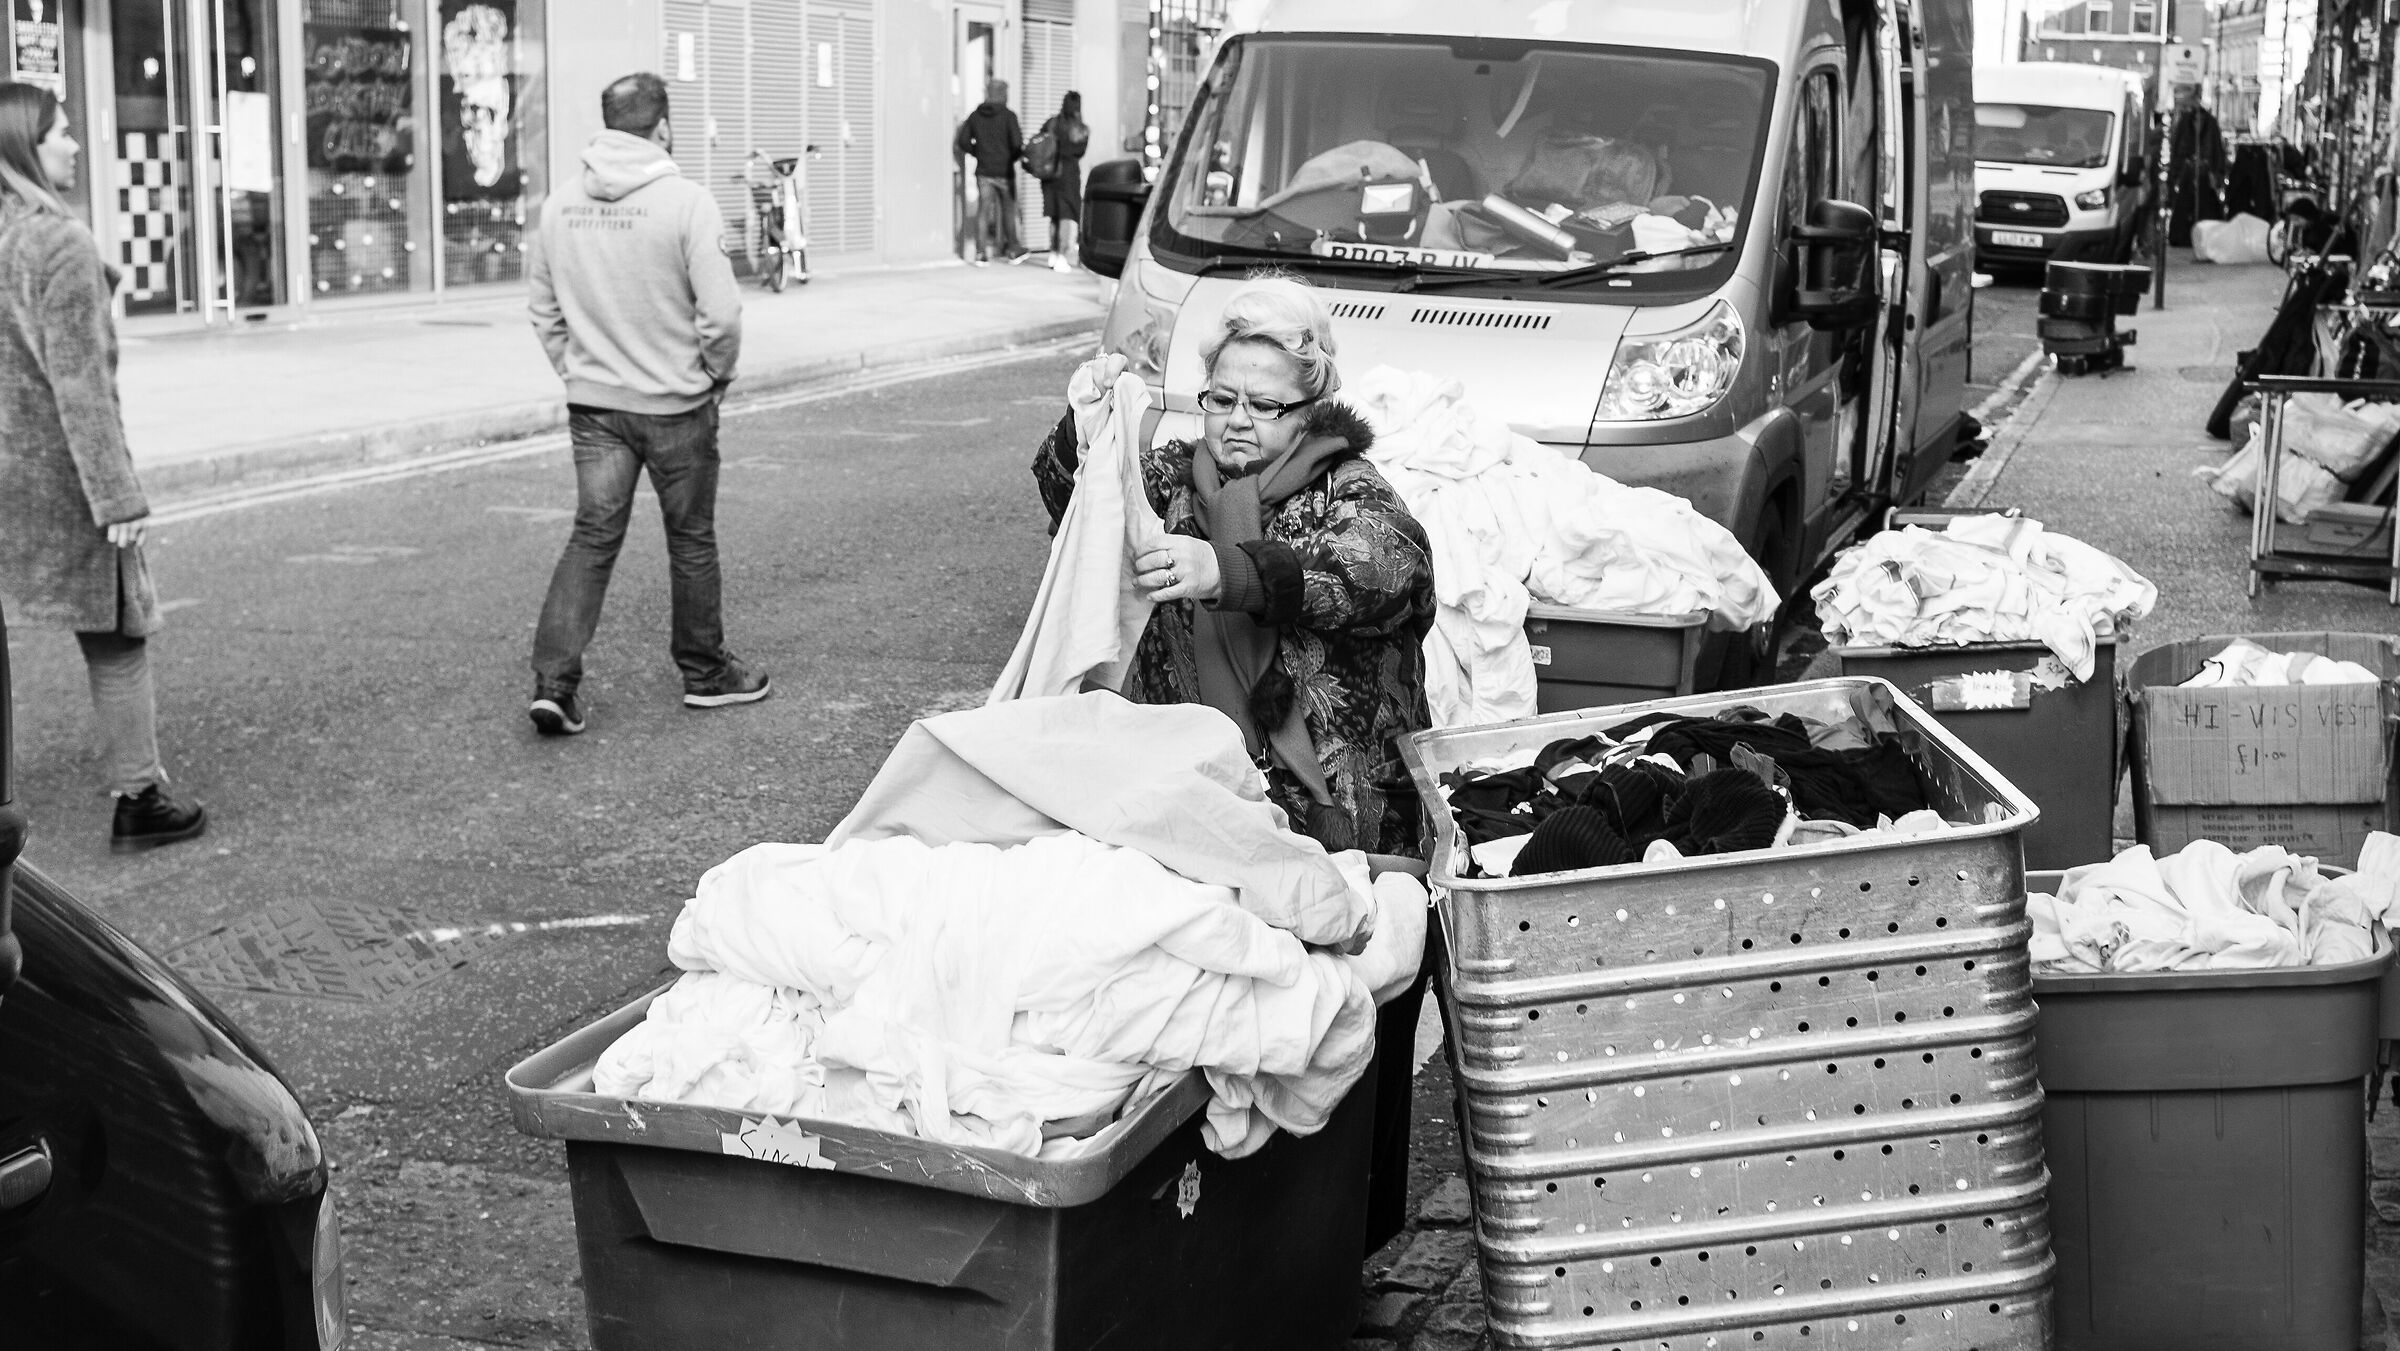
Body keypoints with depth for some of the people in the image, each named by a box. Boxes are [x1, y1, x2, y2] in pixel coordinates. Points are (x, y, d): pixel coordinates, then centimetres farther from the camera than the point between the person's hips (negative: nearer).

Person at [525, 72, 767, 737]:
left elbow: (544, 308, 8)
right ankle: (705, 672, 25)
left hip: (592, 403, 4)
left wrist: (576, 371, 16)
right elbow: (721, 314, -17)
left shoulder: (562, 203, 2)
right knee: (692, 540, 11)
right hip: (674, 403, -4)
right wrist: (716, 375, -1)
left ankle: (554, 679, -4)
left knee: (592, 537, 7)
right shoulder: (685, 202, -14)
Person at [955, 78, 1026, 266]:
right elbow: (1016, 143, -15)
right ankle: (1012, 249, 19)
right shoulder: (1008, 116, -8)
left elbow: (963, 141, 3)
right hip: (1004, 171, -3)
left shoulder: (976, 116, 4)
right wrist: (1015, 156, 6)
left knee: (983, 209, 2)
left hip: (983, 170, 3)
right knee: (1008, 209, 11)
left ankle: (981, 253, -5)